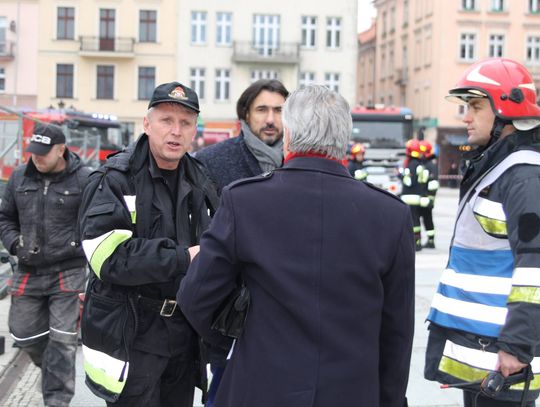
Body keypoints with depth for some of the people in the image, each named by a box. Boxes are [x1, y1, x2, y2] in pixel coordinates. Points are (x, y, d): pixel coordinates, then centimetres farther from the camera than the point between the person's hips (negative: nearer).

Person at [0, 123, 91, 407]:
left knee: (62, 340, -3)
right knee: (25, 335, 12)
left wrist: (77, 244, -13)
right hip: (28, 272, 5)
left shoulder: (85, 180, -7)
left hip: (69, 273, -5)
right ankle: (55, 371, 41)